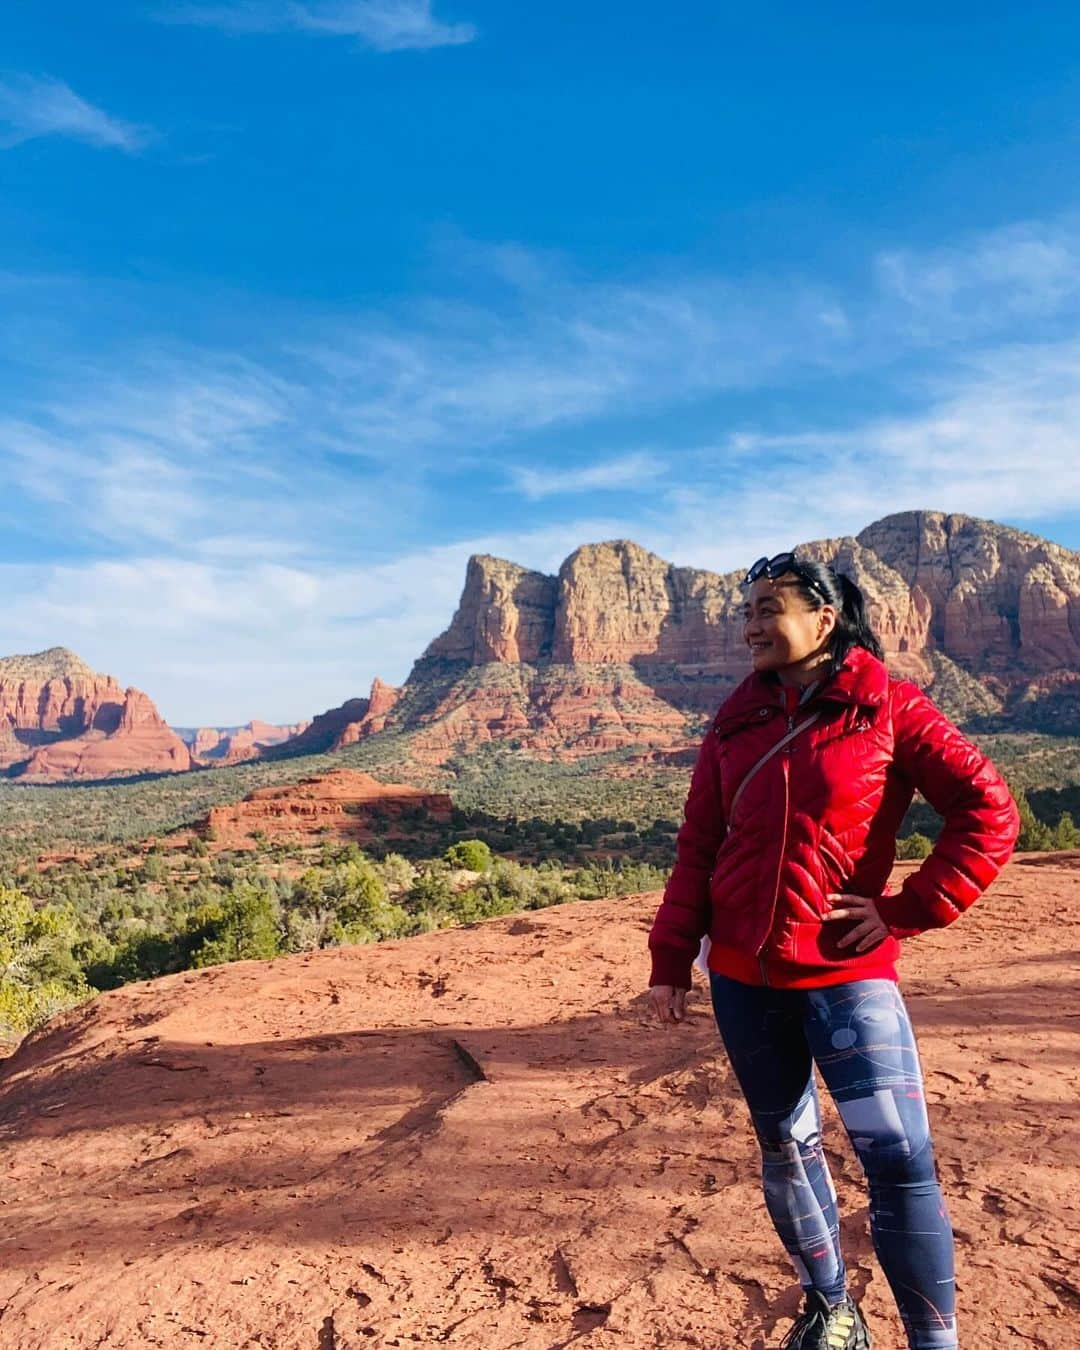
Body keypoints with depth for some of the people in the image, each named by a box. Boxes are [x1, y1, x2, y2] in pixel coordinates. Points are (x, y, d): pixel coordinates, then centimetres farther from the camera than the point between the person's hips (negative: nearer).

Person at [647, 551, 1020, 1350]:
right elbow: (698, 848, 6)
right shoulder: (736, 722, 5)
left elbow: (989, 813, -8)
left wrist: (907, 912, -12)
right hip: (743, 977, 4)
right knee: (785, 1147, 16)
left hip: (848, 974, -4)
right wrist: (671, 959, 3)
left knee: (900, 1161, -5)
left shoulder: (888, 707, -6)